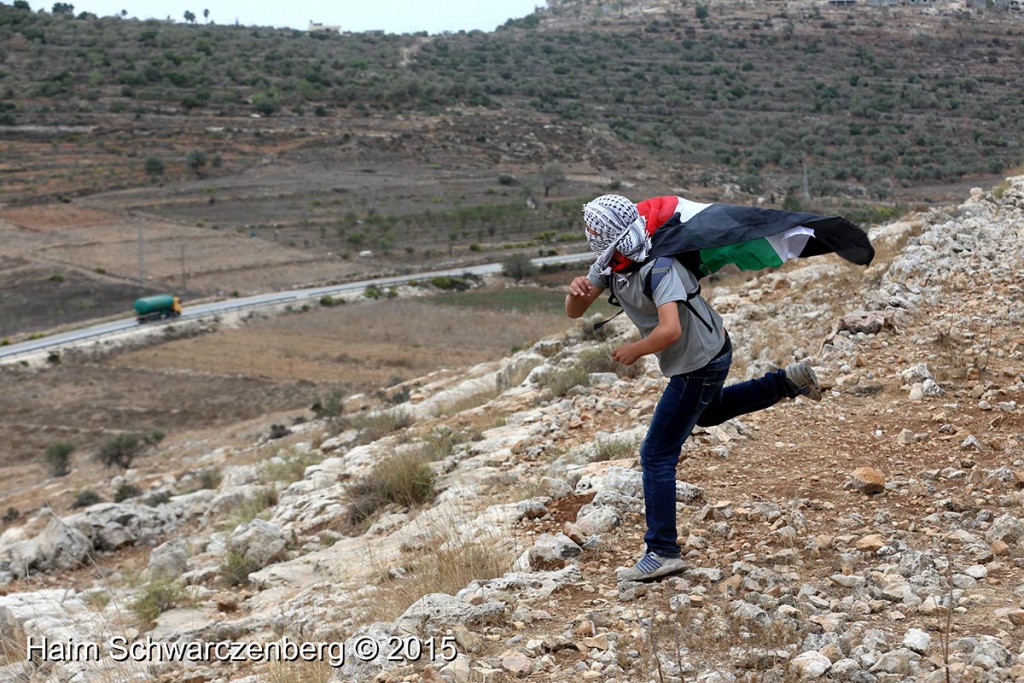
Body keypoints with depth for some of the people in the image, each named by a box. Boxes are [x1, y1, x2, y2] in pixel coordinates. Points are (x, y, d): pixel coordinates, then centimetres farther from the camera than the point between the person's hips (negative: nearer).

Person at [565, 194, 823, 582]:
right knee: (707, 413, 38)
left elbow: (670, 330, -43)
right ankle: (788, 382, 36)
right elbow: (574, 313, -5)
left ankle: (662, 553, -5)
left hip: (699, 366, -10)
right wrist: (577, 291, -28)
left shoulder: (657, 267, -32)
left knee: (657, 456, -7)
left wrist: (635, 351, -25)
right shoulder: (608, 264, -6)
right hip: (707, 354, 10)